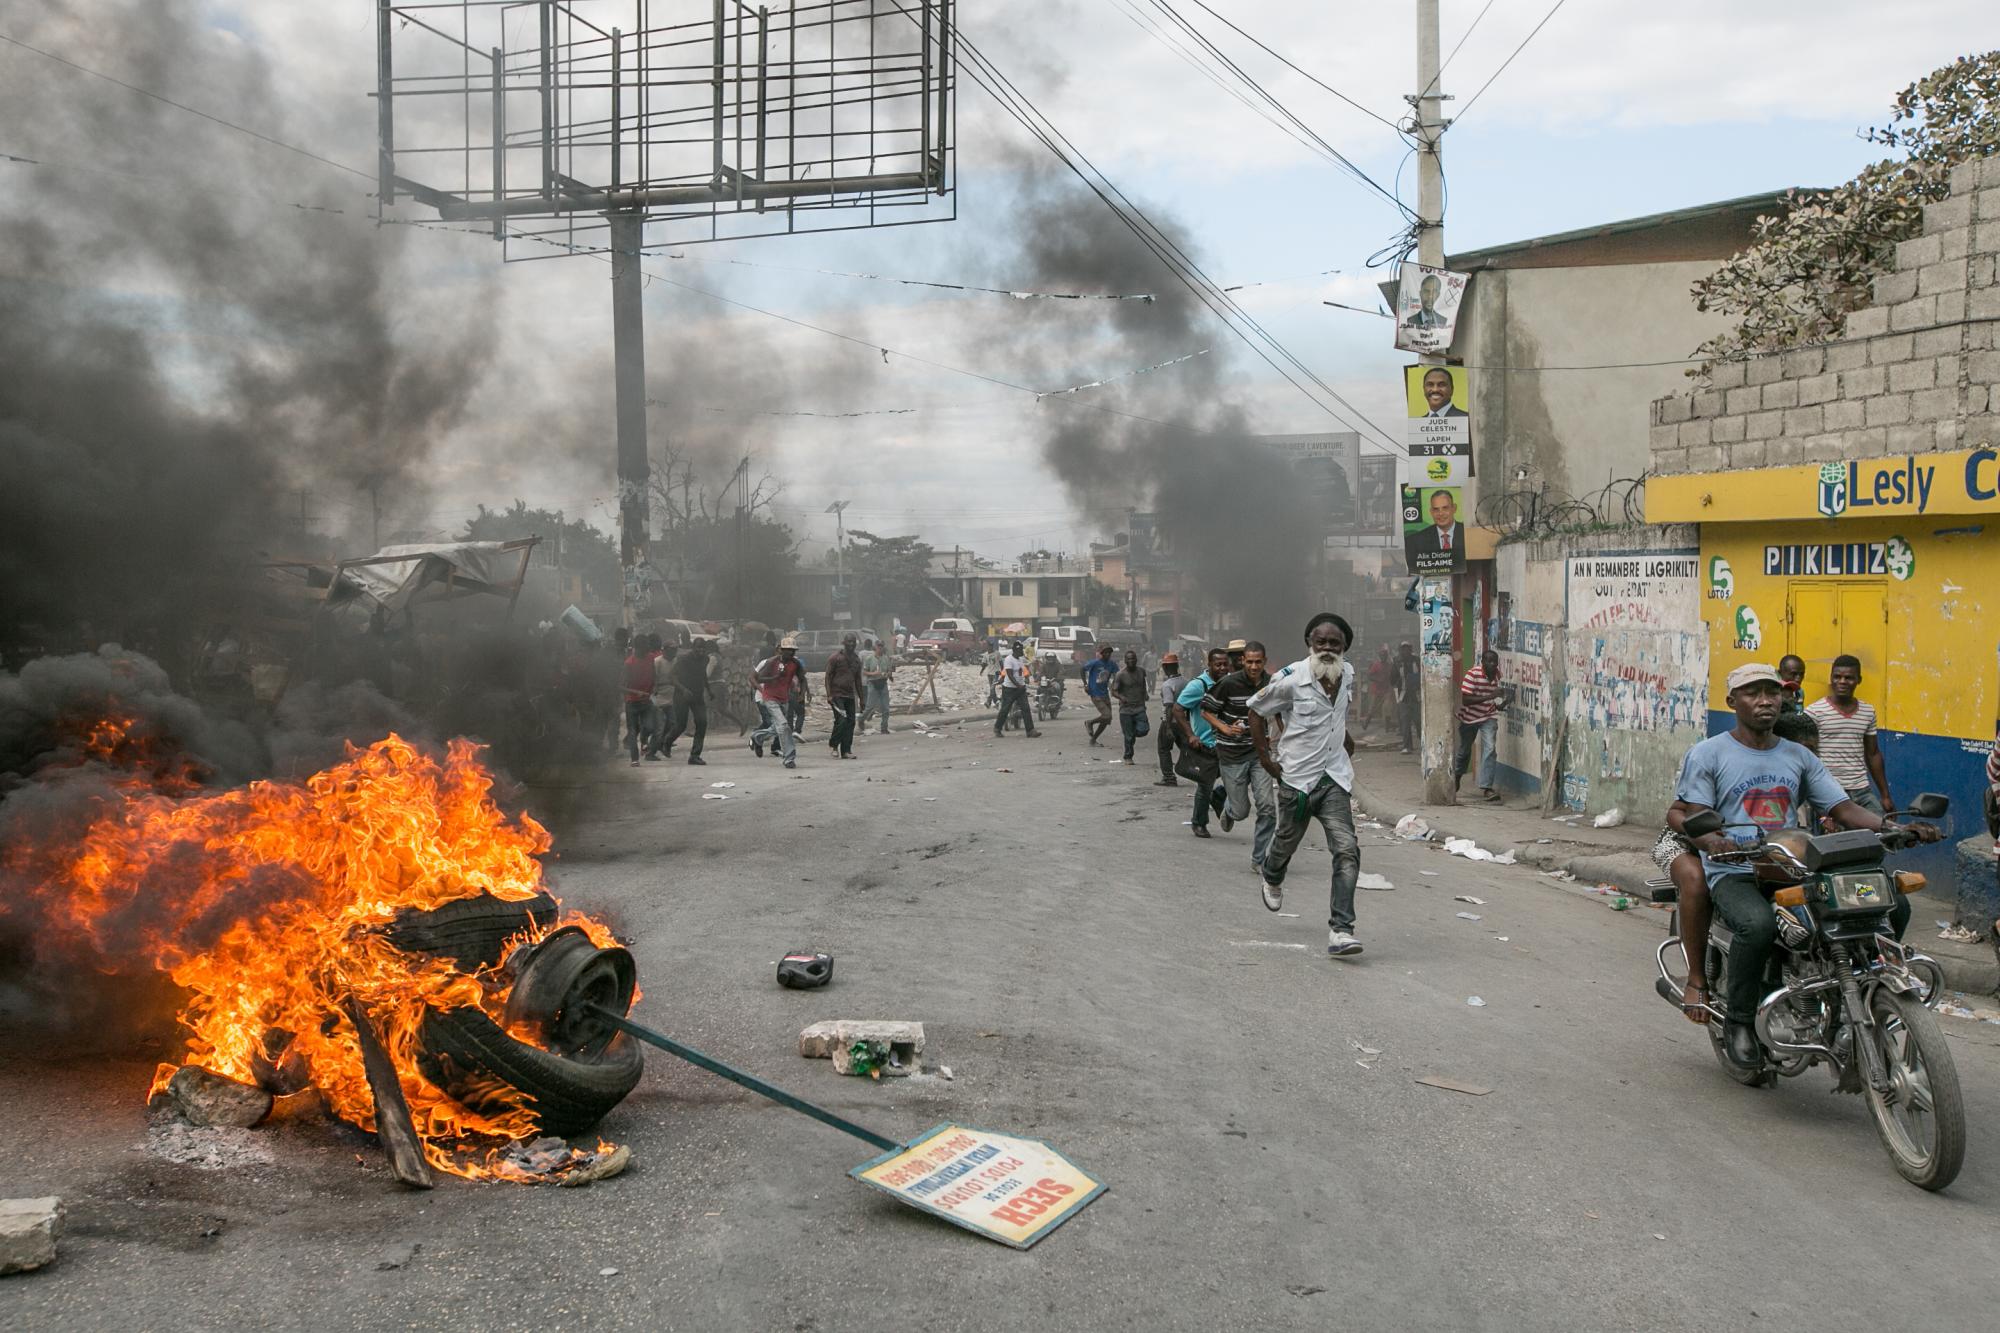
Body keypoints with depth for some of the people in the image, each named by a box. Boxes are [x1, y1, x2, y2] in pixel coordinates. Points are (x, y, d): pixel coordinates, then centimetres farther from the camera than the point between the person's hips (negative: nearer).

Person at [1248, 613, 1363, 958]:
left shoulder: (1348, 674, 3)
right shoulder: (1290, 679, -15)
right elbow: (1256, 710, -3)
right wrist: (1265, 757, -5)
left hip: (1334, 777, 3)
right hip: (1296, 776, -3)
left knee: (1347, 850, -12)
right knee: (1287, 842, 17)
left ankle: (1340, 930, -13)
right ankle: (1271, 878, 54)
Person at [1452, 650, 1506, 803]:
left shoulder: (1498, 675, -9)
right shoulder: (1473, 674, -24)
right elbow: (1465, 700, -29)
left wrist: (1501, 704, -15)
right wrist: (1489, 697, -36)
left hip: (1489, 717, 2)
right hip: (1469, 716, -2)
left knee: (1489, 749, -17)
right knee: (1465, 750, 17)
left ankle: (1485, 788, -17)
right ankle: (1457, 776, 47)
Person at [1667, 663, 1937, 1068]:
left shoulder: (1799, 757, 18)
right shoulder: (1709, 754, 3)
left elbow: (1844, 808, 11)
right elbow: (1692, 815, -5)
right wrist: (1709, 839, -29)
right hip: (1735, 873, -5)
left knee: (1893, 906, -12)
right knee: (1758, 925, -38)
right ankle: (1738, 1020, -16)